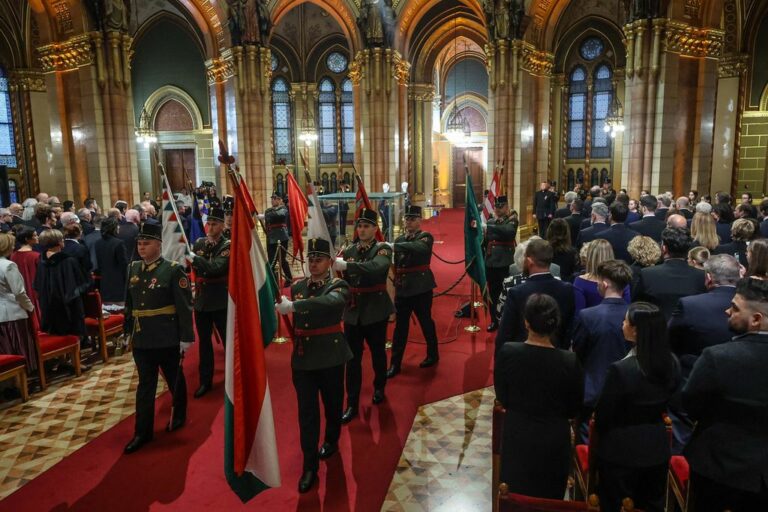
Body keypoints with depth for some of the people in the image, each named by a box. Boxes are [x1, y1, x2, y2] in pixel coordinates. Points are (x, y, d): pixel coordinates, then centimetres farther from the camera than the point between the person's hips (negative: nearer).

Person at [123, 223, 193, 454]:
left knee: (175, 380, 15)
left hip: (167, 339, -4)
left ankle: (179, 416, 36)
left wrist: (186, 337, -14)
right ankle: (143, 431, 16)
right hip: (142, 338, 4)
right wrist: (128, 330, 16)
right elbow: (129, 303, 14)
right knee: (145, 384, 8)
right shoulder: (133, 269, 6)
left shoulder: (173, 270, -12)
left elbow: (185, 306, -13)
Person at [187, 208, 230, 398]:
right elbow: (192, 265, 12)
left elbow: (216, 267, -26)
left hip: (221, 301, -5)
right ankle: (205, 381, 26)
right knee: (204, 341, 13)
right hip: (201, 300, 5)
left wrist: (194, 258, -32)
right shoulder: (199, 243, 5)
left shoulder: (228, 246, -11)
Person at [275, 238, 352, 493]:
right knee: (306, 412, 5)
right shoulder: (297, 286, 4)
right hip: (302, 358, 3)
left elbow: (329, 302, -35)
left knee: (332, 405, 17)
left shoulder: (339, 286, -12)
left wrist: (293, 306, -42)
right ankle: (310, 466, 16)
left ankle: (331, 441, 45)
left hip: (330, 358, -2)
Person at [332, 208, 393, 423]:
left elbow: (376, 267, -33)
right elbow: (345, 279, 12)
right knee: (353, 358, 4)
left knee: (378, 353, 15)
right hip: (352, 311, 3)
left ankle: (379, 388, 41)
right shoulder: (349, 250, 3)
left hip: (376, 311, -3)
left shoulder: (383, 249, -10)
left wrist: (346, 265, -42)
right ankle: (352, 404, 14)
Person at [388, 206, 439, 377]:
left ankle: (432, 355, 31)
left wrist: (394, 246, -37)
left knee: (426, 322, 10)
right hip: (402, 288, 5)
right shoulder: (400, 239, 12)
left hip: (421, 287, -4)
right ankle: (395, 364, 14)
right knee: (400, 325, 7)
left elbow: (418, 248, -29)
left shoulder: (426, 237, -6)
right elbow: (395, 262, 6)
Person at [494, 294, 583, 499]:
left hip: (517, 436, 1)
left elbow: (502, 398, -5)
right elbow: (574, 409, -6)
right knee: (549, 497, 23)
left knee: (515, 498, 22)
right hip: (553, 438, -1)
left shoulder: (507, 352, -20)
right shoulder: (569, 361, -22)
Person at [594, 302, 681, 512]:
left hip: (621, 452, -6)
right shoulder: (672, 363, -5)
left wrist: (601, 437, 6)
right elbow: (665, 404, 8)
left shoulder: (620, 369, -26)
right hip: (658, 448, 6)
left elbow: (603, 414, -14)